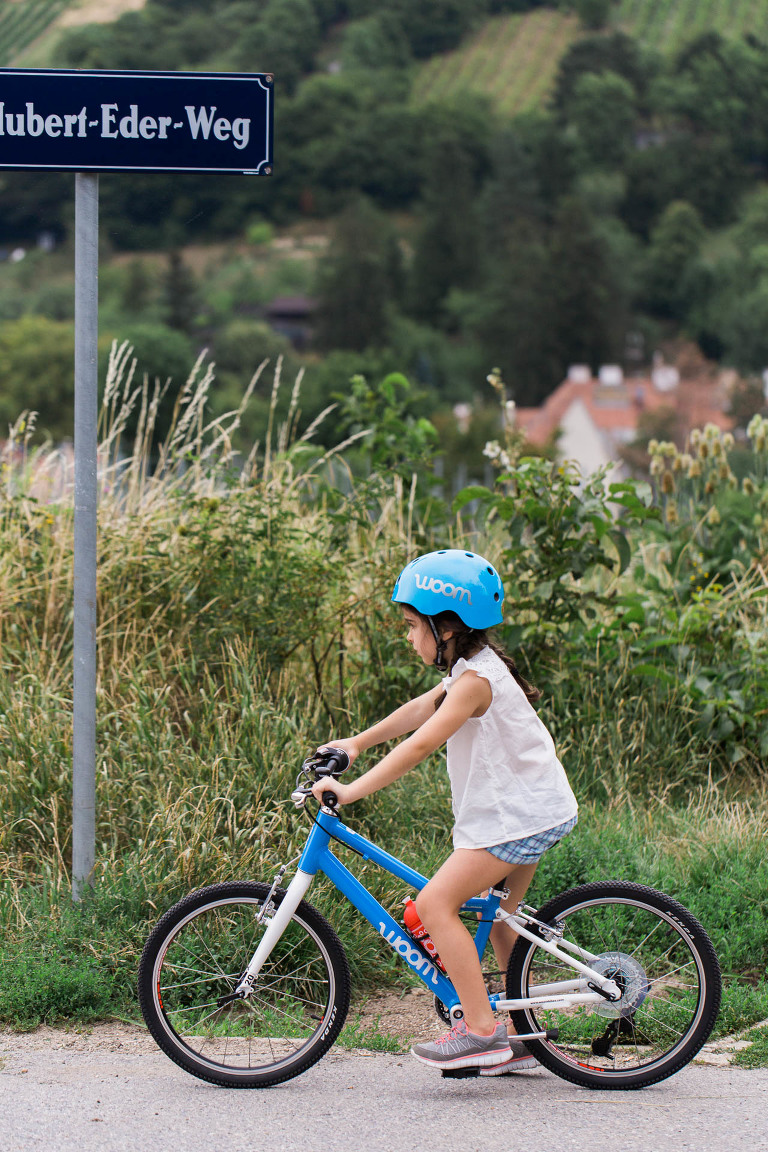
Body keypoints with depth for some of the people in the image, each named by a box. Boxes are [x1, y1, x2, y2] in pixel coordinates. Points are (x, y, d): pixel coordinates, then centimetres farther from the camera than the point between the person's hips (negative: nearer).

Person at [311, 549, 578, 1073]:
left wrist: (352, 789, -28)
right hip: (530, 808, 11)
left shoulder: (475, 680, -20)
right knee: (498, 914, 21)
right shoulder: (472, 668, 11)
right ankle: (521, 1037, 30)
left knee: (436, 903, -16)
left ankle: (481, 1030, -16)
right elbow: (418, 711, 21)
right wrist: (357, 743, 18)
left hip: (517, 815, -11)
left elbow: (420, 744, -27)